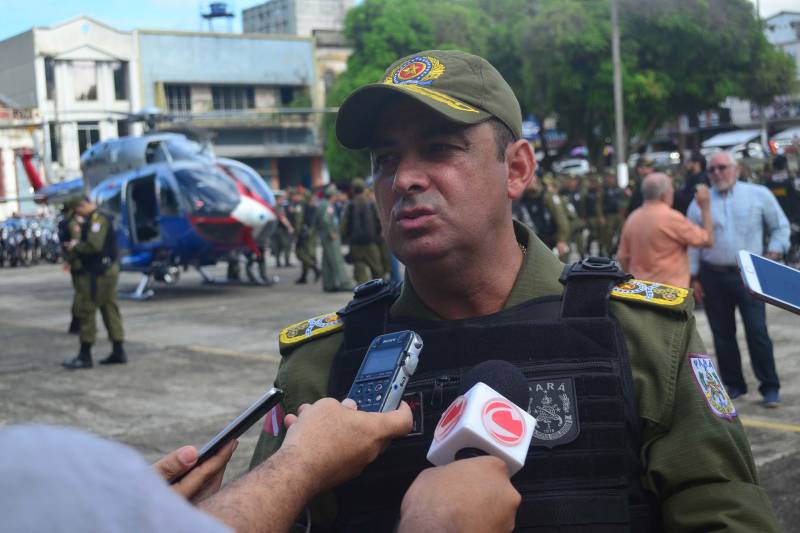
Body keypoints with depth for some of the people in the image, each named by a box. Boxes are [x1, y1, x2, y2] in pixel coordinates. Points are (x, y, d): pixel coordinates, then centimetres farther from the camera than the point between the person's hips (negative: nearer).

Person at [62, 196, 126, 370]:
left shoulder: (98, 218, -16)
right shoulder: (91, 220, 17)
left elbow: (95, 245, -26)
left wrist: (75, 246, -12)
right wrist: (77, 239, 2)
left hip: (98, 272, -10)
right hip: (107, 269, 10)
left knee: (87, 311, -5)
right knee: (110, 309, 11)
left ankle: (85, 356, -2)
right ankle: (118, 352, 15)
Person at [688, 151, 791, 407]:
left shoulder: (758, 195, 2)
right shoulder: (700, 203, 6)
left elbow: (780, 226, 8)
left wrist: (774, 253, -5)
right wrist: (694, 278, 4)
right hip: (713, 276, 2)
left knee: (757, 331, -7)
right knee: (722, 333, 8)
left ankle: (770, 388, 2)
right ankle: (733, 384, 20)